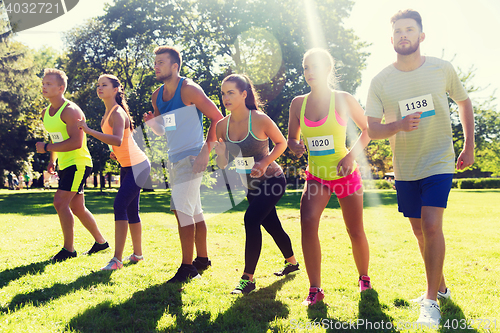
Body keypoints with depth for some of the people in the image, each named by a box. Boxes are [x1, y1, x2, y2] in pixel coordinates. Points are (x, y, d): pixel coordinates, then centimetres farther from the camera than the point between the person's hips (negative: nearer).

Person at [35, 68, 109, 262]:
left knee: (60, 202, -16)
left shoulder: (70, 111, -17)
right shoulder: (46, 113, 11)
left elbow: (76, 142, -28)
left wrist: (46, 148, -23)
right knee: (77, 208, 14)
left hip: (78, 163, -9)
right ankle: (100, 241, 28)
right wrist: (52, 161, 11)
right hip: (65, 165, 9)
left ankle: (68, 249, -6)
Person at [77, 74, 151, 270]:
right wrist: (116, 152, 6)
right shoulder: (107, 114, 11)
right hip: (127, 166, 10)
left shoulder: (117, 113, -18)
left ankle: (117, 259, -17)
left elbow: (117, 140, -36)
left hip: (137, 166, -10)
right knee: (130, 210, 14)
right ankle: (137, 254, 26)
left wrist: (89, 131, -36)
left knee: (120, 205, -17)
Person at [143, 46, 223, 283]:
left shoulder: (189, 90, -11)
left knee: (182, 211, -11)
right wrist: (153, 123, -4)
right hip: (174, 160, 8)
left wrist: (206, 150, -17)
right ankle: (202, 259, 26)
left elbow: (217, 118, -11)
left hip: (191, 158, -8)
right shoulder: (157, 96, 11)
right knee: (194, 212, 15)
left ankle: (187, 266, -3)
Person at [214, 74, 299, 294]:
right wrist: (221, 153, -24)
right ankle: (291, 262, 45)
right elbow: (223, 164, -1)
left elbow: (281, 143, -6)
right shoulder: (223, 125, -6)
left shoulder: (260, 120, -20)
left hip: (272, 180, -6)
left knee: (251, 220, -21)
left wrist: (264, 163, -20)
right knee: (272, 225, 20)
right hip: (251, 185, 6)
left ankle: (248, 278, -11)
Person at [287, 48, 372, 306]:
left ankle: (364, 278, 33)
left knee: (355, 232, 4)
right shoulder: (298, 103, 2)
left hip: (345, 175, -2)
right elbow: (292, 138, 11)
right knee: (307, 222, -21)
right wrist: (296, 146, -13)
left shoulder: (343, 99, -7)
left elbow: (368, 129, 2)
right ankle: (315, 289, -10)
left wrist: (352, 155, -12)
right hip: (316, 176, 2)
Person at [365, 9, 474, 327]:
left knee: (432, 225, -17)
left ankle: (432, 302, -5)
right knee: (420, 231, 12)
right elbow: (372, 129, -4)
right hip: (405, 168, 3)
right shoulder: (381, 82, -5)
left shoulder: (442, 69, -6)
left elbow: (464, 102, 10)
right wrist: (399, 125, -25)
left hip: (439, 162, -2)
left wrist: (470, 146, 7)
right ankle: (440, 286, 33)